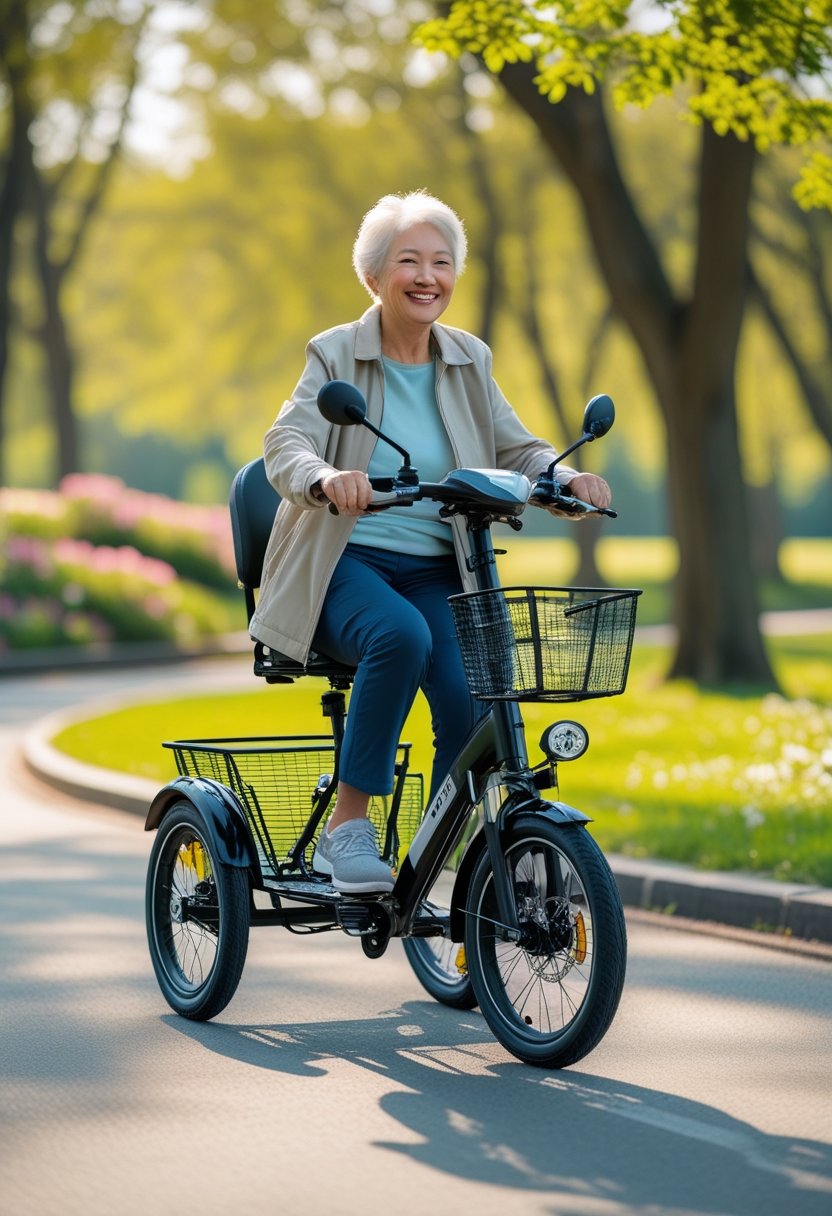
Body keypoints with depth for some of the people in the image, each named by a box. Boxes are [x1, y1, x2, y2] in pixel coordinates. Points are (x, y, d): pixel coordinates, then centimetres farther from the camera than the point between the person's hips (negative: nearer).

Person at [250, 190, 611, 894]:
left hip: (435, 571, 3)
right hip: (345, 563, -3)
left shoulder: (469, 361, 11)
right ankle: (347, 825, -24)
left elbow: (515, 450, 11)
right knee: (401, 635, -37)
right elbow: (287, 443, -14)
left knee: (471, 701, -23)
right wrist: (326, 477, -37)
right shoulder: (335, 355, 0)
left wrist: (566, 478, -12)